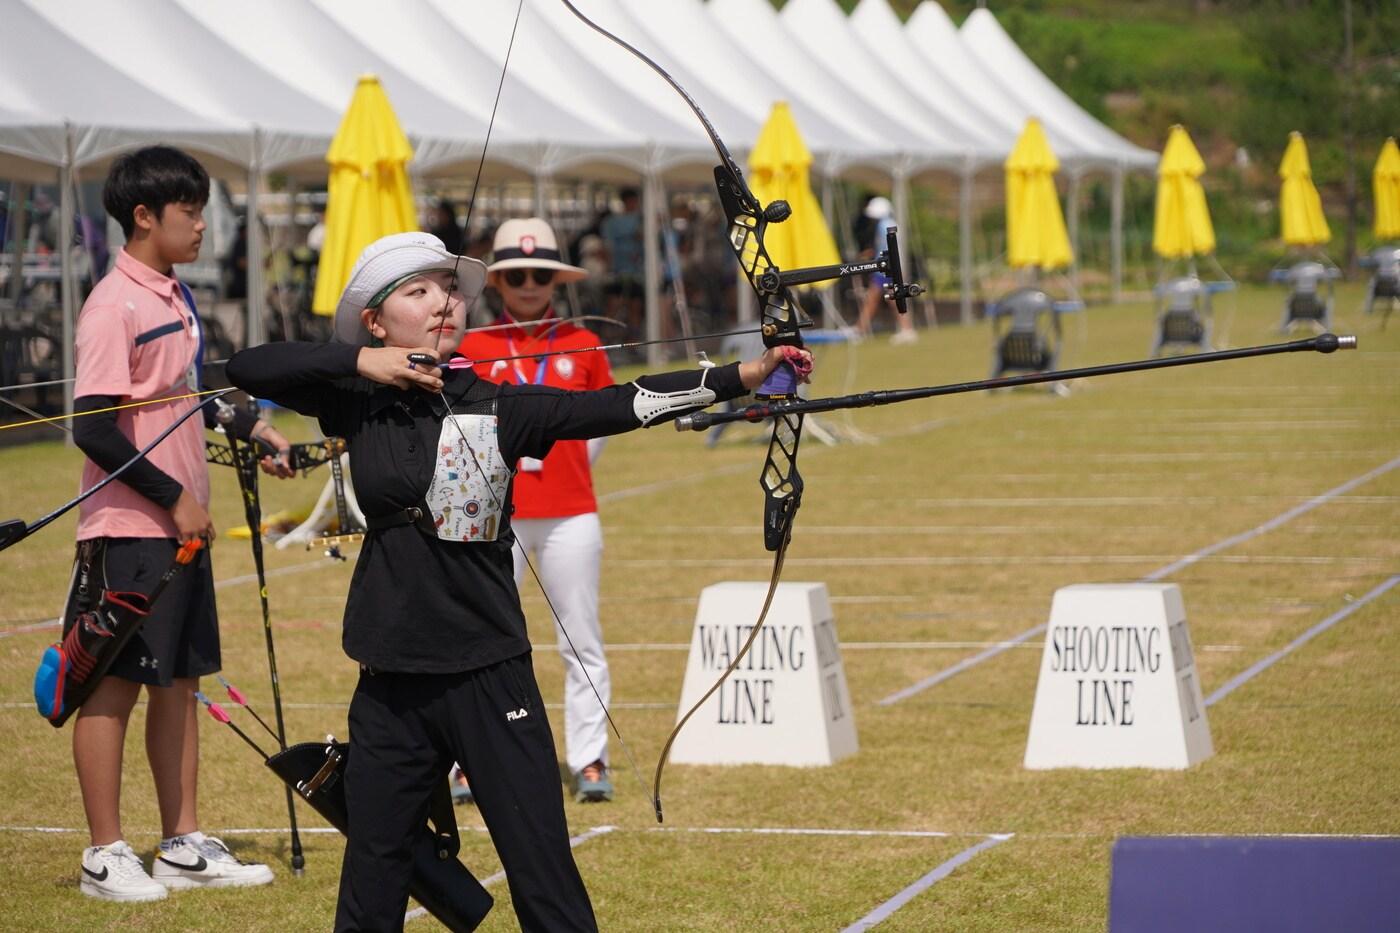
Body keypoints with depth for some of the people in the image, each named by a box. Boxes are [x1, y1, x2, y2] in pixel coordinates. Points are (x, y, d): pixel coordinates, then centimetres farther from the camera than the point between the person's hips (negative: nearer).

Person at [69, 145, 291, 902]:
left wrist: (252, 430, 12)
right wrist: (173, 497, -15)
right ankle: (105, 854, 8)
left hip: (181, 524, 9)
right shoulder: (114, 307, -16)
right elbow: (94, 429, -19)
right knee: (116, 683, 0)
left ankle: (183, 845, 19)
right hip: (128, 531, -9)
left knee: (179, 680, 12)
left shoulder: (176, 298, 12)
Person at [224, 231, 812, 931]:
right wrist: (357, 361, -9)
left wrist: (747, 373, -22)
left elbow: (619, 405, -11)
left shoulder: (496, 407, -2)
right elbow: (245, 369, 1)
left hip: (491, 681, -2)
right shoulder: (358, 404, 4)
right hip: (391, 685, 2)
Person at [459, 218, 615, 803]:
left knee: (582, 642, 2)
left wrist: (567, 473, 6)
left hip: (570, 517, 1)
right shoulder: (474, 348, 3)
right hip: (495, 518, 0)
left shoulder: (583, 347, 5)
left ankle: (589, 761, 7)